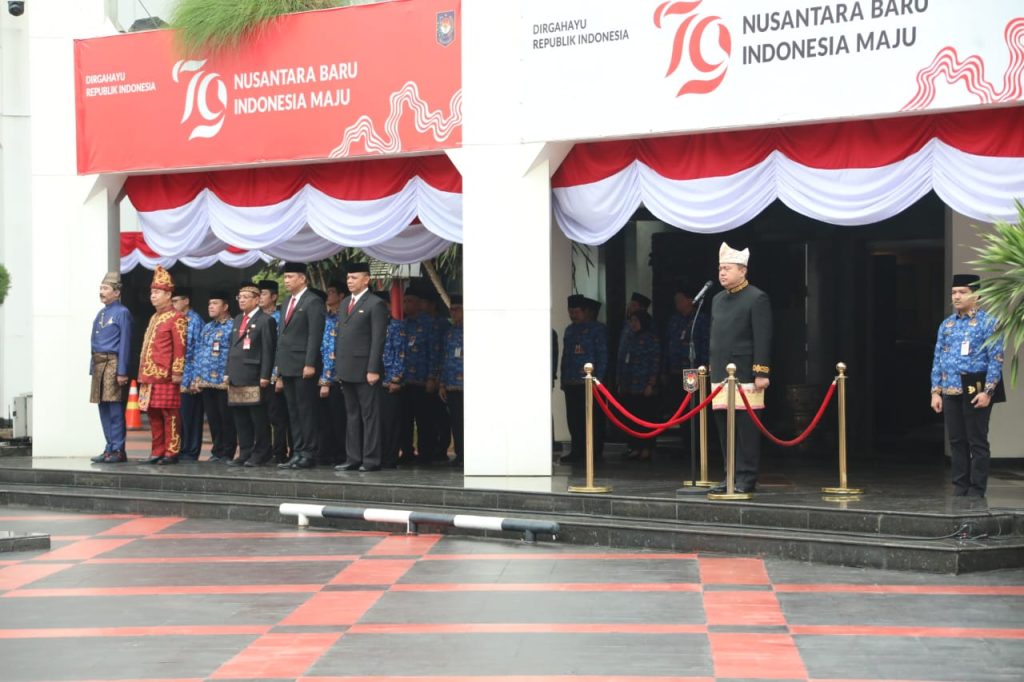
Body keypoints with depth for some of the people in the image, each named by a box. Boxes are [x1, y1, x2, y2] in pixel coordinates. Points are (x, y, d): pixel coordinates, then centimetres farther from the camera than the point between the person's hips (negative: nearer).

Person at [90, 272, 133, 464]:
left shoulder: (122, 313, -6)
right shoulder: (101, 314, 17)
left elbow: (125, 345, -10)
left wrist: (122, 372, -15)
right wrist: (93, 367, 16)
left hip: (113, 363, -8)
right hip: (99, 363, 8)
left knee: (115, 409, -7)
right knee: (103, 408, 9)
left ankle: (118, 451, -3)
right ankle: (110, 448, 15)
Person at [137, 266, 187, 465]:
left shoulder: (176, 318, -7)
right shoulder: (154, 318, 19)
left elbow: (180, 347, -12)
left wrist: (177, 372, -16)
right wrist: (143, 373, 19)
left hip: (166, 376, -8)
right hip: (150, 375, 9)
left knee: (169, 414, -5)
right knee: (153, 414, 9)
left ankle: (172, 453, -1)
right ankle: (158, 452, 14)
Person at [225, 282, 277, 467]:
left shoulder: (266, 321, -4)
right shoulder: (237, 320, 20)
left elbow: (268, 350, -10)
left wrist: (265, 376, -15)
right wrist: (228, 372, 15)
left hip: (254, 378, -8)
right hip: (237, 378, 8)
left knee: (258, 418, -3)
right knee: (240, 418, 8)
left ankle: (261, 455, 3)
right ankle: (245, 454, 13)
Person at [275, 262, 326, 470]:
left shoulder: (313, 302, -7)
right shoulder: (288, 302, 19)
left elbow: (315, 335, -14)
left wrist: (310, 364, -20)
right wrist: (280, 368, 17)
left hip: (303, 367, -8)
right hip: (288, 367, 8)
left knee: (306, 412, -5)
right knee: (293, 412, 9)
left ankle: (309, 454, -2)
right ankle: (297, 453, 11)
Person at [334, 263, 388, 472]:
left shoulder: (375, 304, -6)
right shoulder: (345, 303, 18)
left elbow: (378, 340, -11)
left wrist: (373, 370, -17)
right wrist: (339, 366, 13)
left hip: (365, 370, -8)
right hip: (347, 370, 8)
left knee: (369, 415, -4)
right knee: (352, 414, 10)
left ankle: (371, 460, -2)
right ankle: (353, 458, 13)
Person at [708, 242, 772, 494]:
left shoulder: (757, 299, -6)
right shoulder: (718, 299, 17)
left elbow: (763, 339, -11)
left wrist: (761, 373, -16)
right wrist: (712, 368, 17)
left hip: (745, 375, -8)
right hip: (720, 376, 8)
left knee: (746, 426, -5)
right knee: (724, 427, 9)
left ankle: (746, 479, -2)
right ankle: (731, 476, 15)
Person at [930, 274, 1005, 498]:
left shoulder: (988, 323, -4)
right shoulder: (947, 325, 13)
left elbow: (996, 359, -9)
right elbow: (937, 360, 14)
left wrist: (987, 392, -16)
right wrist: (936, 391, 7)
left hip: (975, 390, -5)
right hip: (950, 391, 5)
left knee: (977, 442, -1)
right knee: (957, 442, 9)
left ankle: (976, 491, 3)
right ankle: (960, 489, 16)